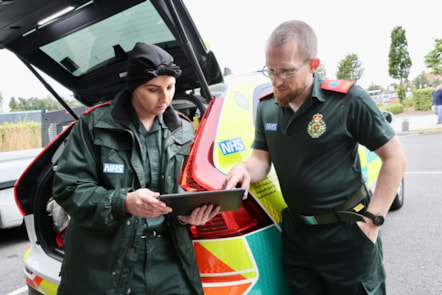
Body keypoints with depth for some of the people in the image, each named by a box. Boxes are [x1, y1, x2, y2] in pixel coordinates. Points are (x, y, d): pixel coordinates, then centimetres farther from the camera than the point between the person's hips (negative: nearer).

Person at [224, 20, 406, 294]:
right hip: (296, 232, 5)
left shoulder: (348, 99, -17)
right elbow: (261, 160, 4)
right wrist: (244, 168, -20)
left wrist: (373, 219, -13)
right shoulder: (266, 107, 0)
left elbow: (395, 156, -10)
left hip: (347, 233, -4)